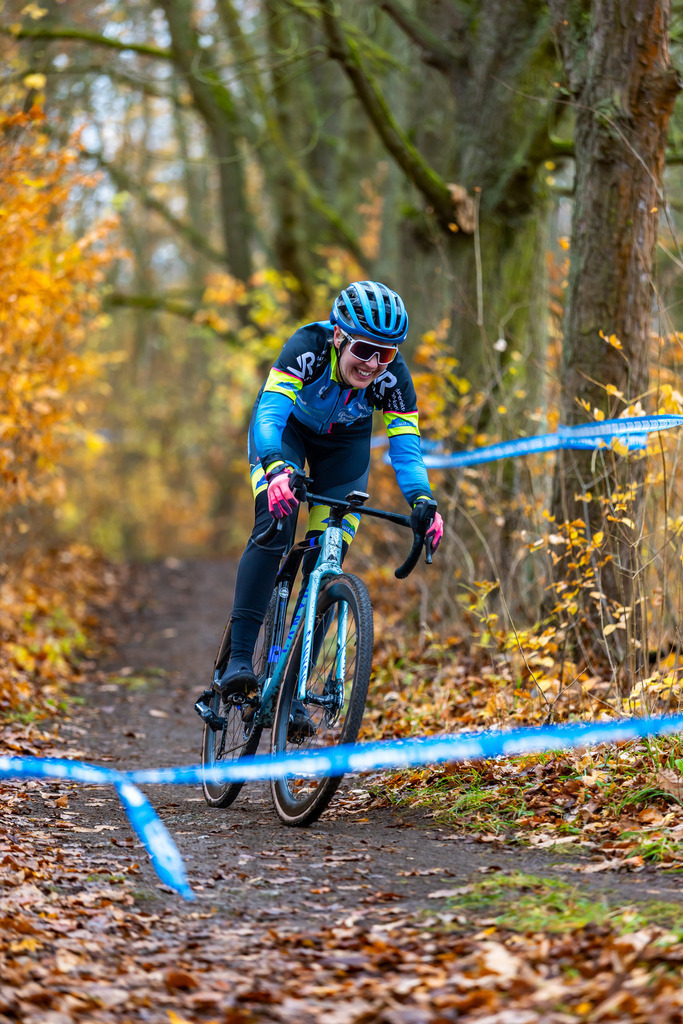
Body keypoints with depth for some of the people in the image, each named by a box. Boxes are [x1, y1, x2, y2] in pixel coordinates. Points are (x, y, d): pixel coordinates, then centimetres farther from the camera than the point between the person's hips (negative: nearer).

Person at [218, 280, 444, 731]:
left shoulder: (392, 376, -31)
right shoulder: (308, 348, -38)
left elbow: (406, 448, -32)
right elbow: (268, 415, -47)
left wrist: (422, 501, -52)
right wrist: (277, 471, -66)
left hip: (344, 441, 3)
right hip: (288, 427, -3)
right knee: (274, 525, -27)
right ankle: (239, 660, -26)